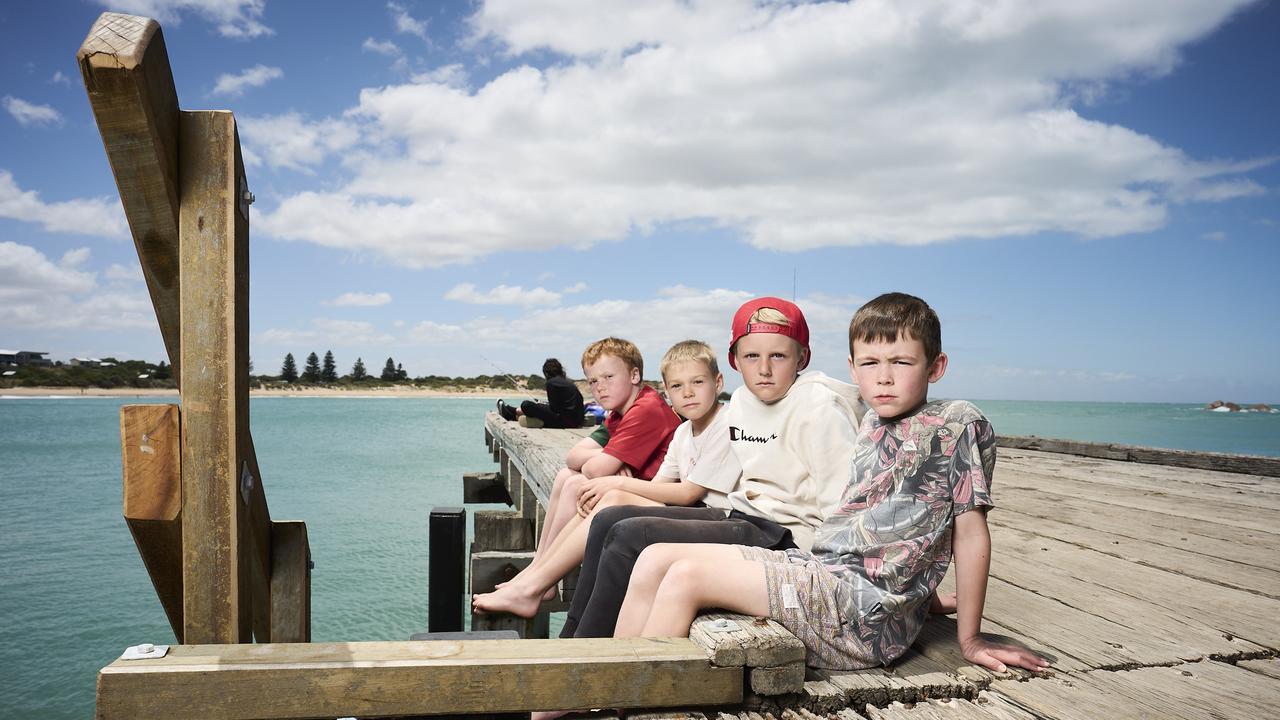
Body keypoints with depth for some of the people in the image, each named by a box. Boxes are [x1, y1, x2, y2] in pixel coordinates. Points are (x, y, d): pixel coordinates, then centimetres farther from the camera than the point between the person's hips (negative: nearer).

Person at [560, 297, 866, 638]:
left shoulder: (819, 408, -13)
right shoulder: (742, 401, 12)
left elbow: (842, 511, -18)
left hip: (785, 539, -9)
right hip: (741, 517, 9)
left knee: (629, 535, -19)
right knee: (609, 519, 3)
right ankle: (570, 638, 10)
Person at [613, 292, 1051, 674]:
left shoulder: (958, 423, -6)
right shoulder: (873, 425, 17)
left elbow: (971, 531, -5)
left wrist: (970, 638, -3)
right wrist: (924, 596, 20)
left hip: (867, 610, -8)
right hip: (820, 570, 8)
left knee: (687, 574, -21)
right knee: (655, 560, -1)